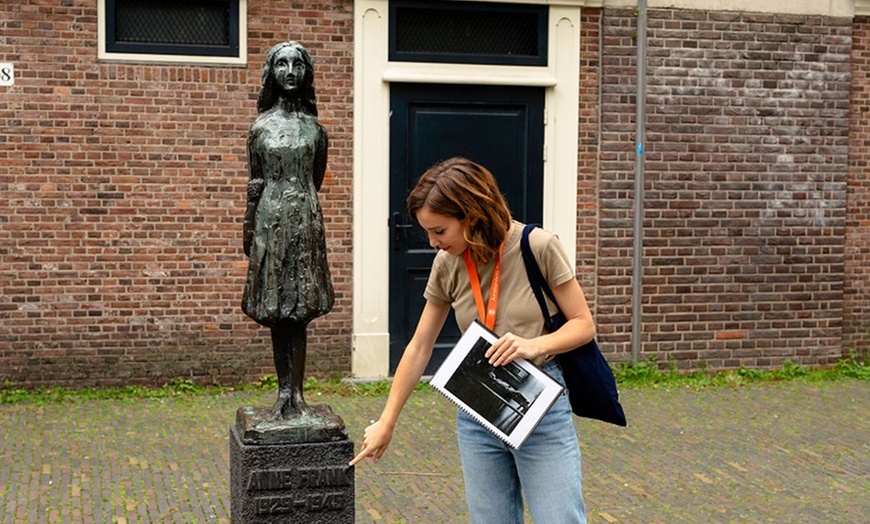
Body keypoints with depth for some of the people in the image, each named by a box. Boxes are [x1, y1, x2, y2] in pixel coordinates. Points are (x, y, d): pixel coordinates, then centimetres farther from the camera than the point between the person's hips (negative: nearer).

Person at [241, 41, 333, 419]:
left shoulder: (315, 128, 5)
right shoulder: (260, 127, 3)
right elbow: (255, 184, 6)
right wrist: (248, 232, 6)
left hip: (306, 222, 0)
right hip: (271, 222, 0)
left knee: (300, 314, 2)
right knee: (277, 315, 5)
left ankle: (296, 393, 7)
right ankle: (284, 392, 13)